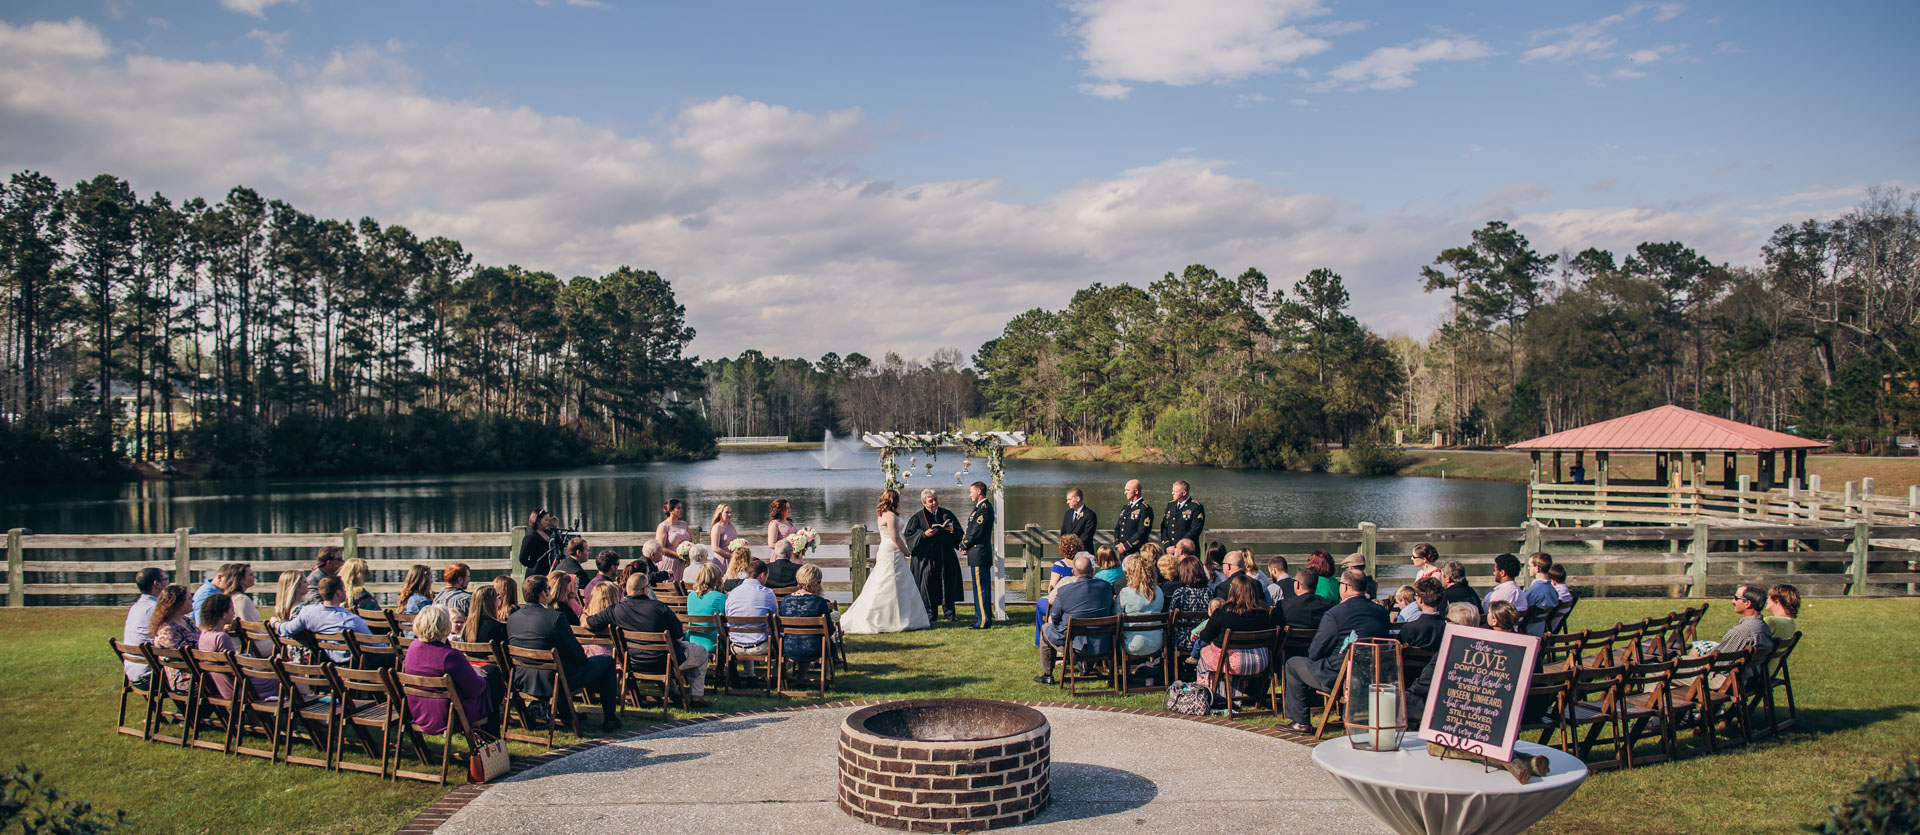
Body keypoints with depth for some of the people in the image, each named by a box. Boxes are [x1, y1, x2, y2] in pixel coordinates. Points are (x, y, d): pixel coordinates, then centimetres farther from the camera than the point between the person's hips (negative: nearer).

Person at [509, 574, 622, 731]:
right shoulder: (555, 617, -22)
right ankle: (609, 719, 18)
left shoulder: (513, 618, -2)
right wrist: (583, 655, 8)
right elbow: (578, 655, -16)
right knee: (607, 661, 12)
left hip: (523, 682, 7)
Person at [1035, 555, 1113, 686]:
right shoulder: (1106, 586, -5)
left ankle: (1047, 676, 33)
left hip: (1074, 644, -4)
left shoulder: (1064, 591, -16)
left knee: (1046, 630, 25)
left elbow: (1054, 618, -4)